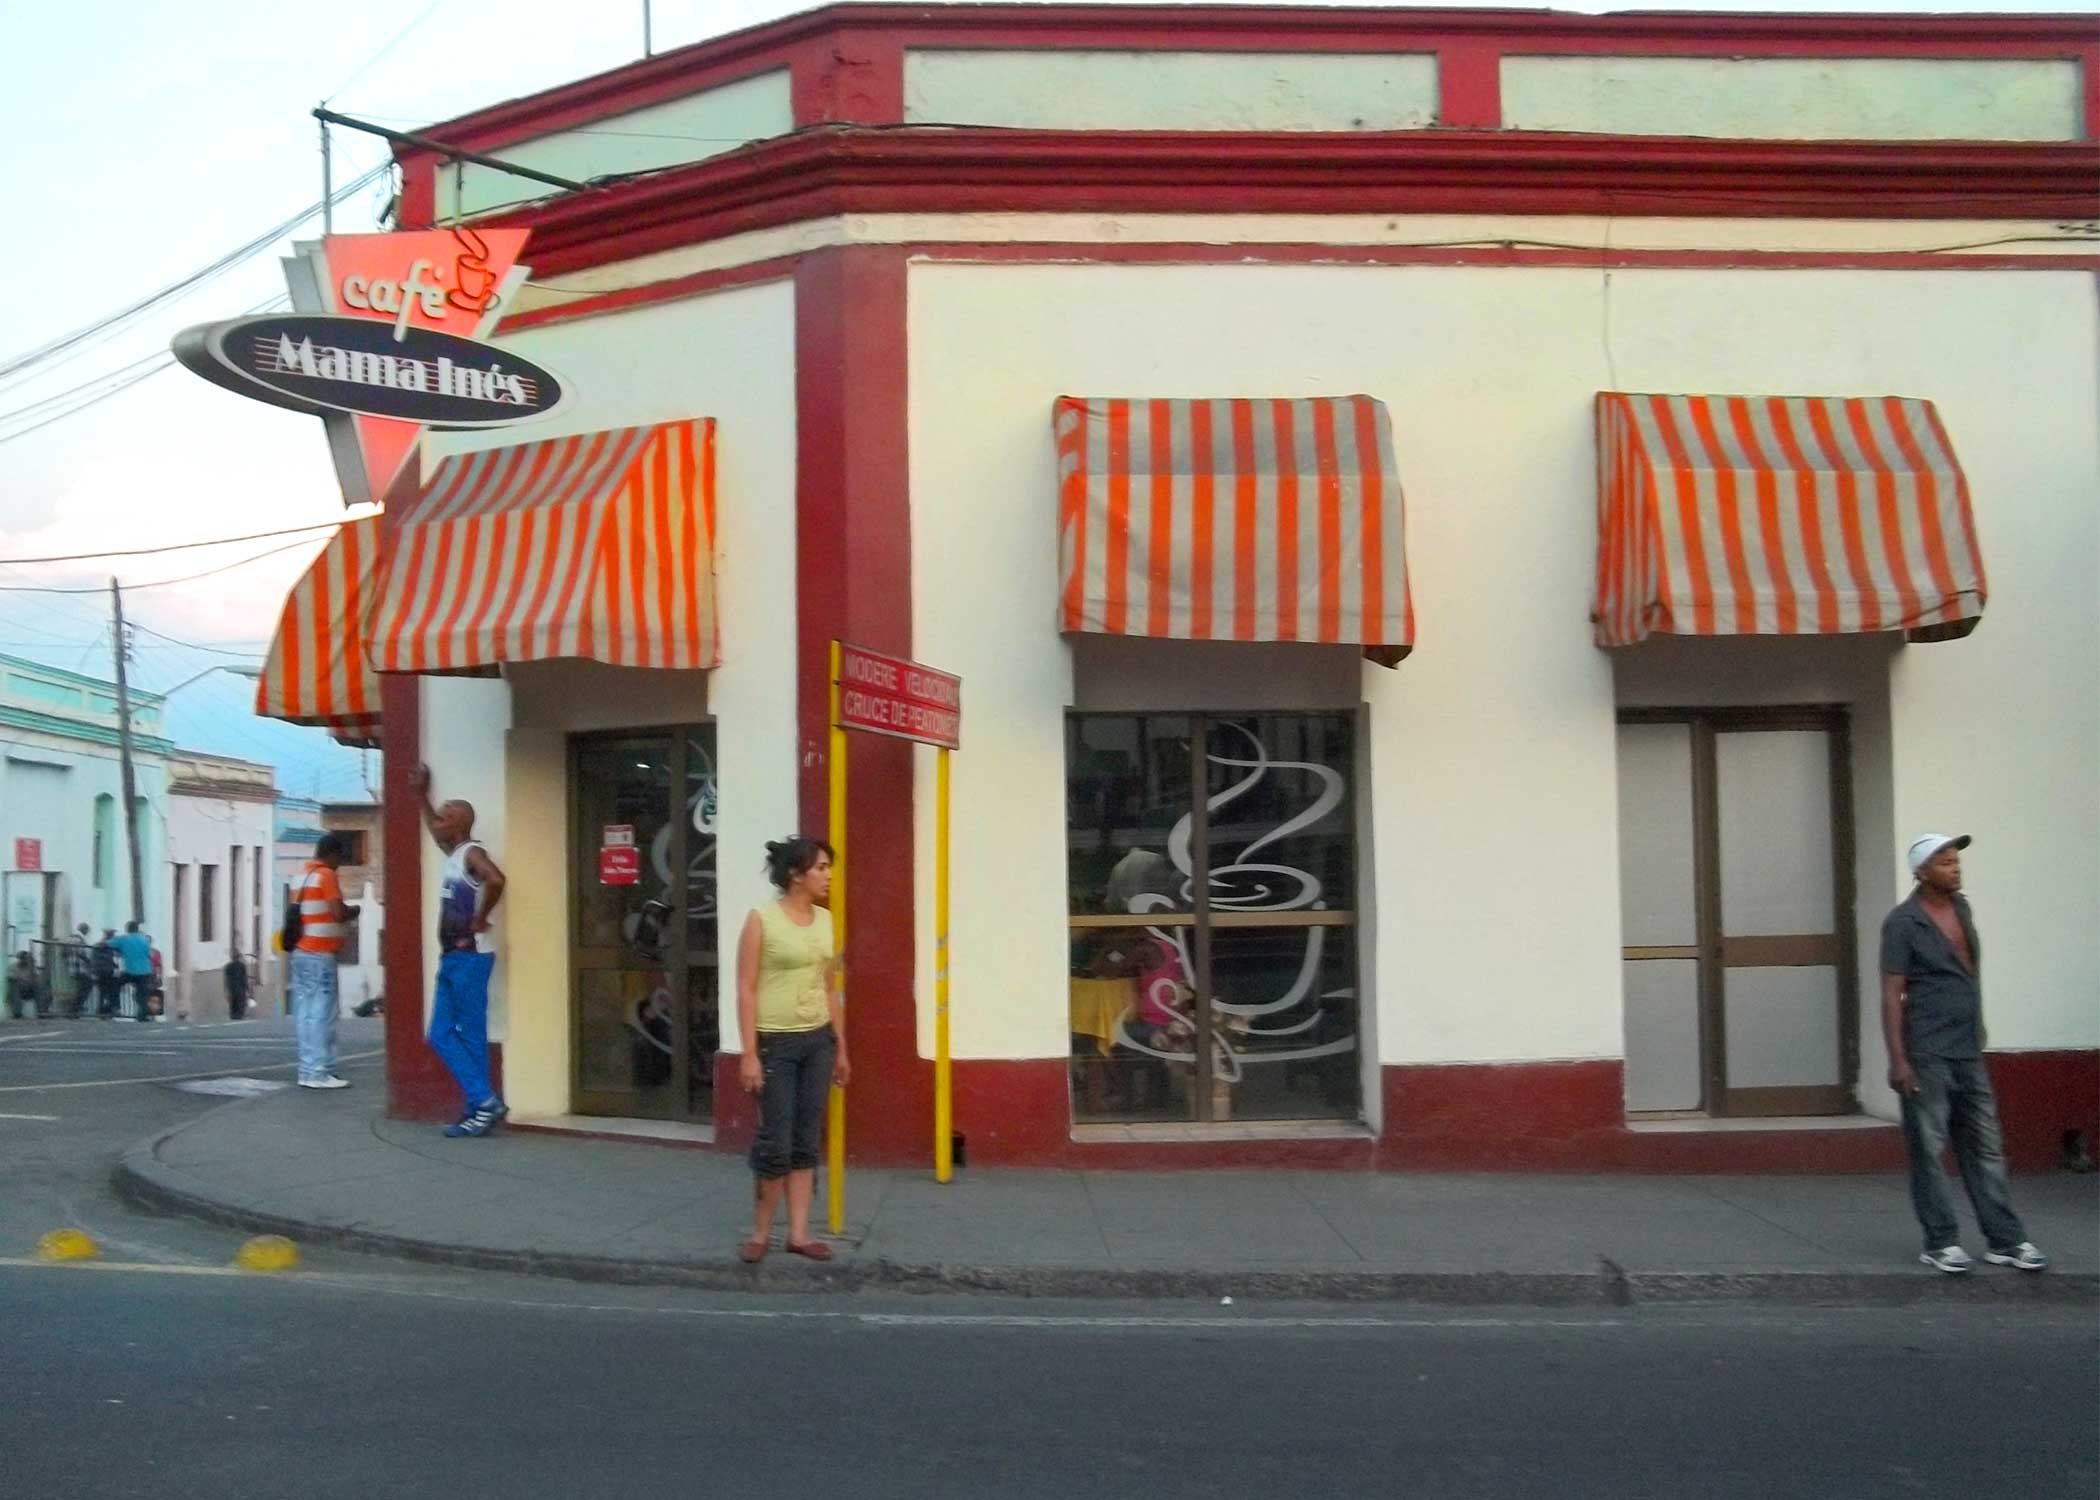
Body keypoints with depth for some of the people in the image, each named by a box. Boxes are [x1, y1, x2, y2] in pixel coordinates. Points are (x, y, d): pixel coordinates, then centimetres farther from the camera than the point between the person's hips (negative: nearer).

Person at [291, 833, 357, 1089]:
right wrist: (353, 911, 3)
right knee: (323, 1012, -7)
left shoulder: (302, 877, 16)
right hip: (320, 955, -8)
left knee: (305, 1012, 8)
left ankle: (308, 1070, 9)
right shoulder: (326, 876, -9)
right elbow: (338, 913, -18)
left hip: (300, 952, 8)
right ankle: (319, 1072, -9)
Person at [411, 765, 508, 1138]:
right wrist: (421, 794, 40)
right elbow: (435, 829, 40)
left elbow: (495, 880, -33)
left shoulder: (472, 852, -11)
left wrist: (480, 920, -23)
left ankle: (485, 1101, -5)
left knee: (471, 1036, -8)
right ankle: (480, 1107, 7)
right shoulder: (453, 853, 17)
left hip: (470, 957, -9)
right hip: (450, 958, 9)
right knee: (442, 1035, 6)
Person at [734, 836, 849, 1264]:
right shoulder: (761, 920, -9)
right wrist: (749, 1055, -15)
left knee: (807, 1142, 7)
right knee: (776, 1143, -2)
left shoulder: (826, 920, 8)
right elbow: (746, 990, -11)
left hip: (817, 1041, 5)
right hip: (775, 1042, -5)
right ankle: (760, 1232, 16)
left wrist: (840, 1047, 14)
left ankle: (798, 1233, 14)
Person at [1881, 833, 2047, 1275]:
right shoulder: (1904, 923, -10)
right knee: (1928, 1150, 1)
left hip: (1968, 1052, 7)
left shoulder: (1960, 907, 11)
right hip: (1927, 1055, -7)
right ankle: (1940, 1243, 8)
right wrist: (1898, 1060, -17)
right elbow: (1892, 994, -12)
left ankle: (2004, 1240, 15)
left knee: (1985, 1147, 9)